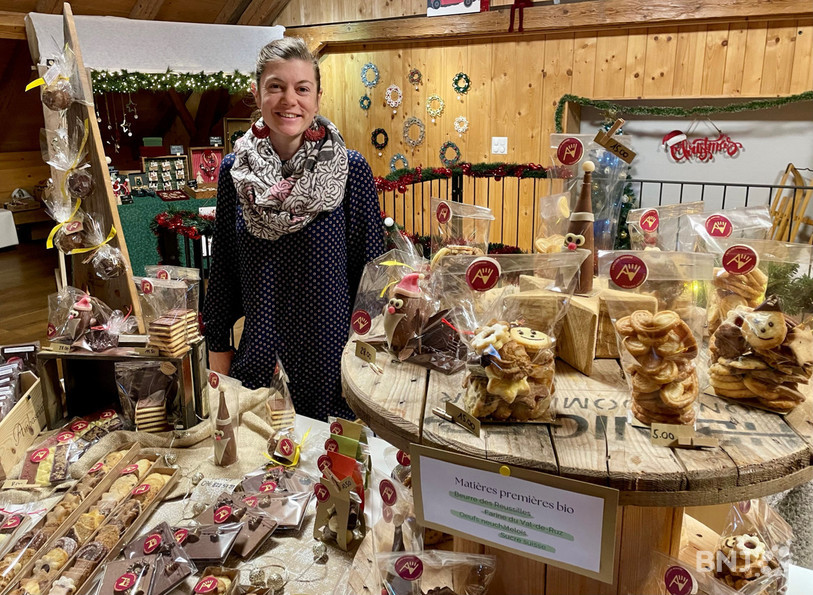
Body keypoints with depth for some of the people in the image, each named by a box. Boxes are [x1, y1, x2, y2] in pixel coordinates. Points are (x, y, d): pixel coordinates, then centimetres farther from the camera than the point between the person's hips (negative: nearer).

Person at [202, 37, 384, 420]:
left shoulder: (351, 170, -8)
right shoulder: (234, 170, 0)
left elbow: (370, 271, -4)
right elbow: (222, 267, 7)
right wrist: (217, 351, 8)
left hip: (330, 359, -2)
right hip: (256, 361, 3)